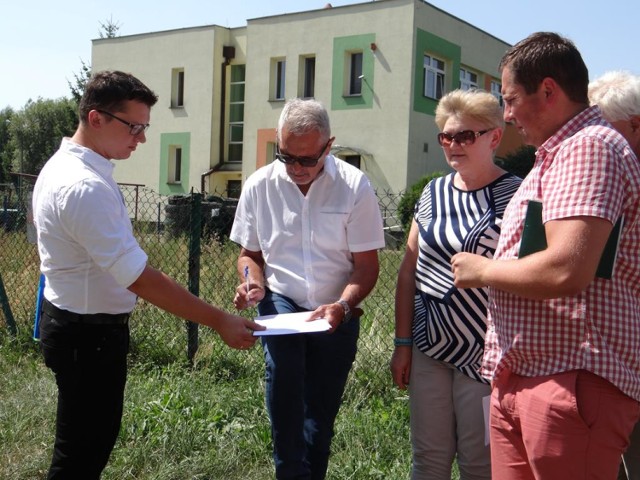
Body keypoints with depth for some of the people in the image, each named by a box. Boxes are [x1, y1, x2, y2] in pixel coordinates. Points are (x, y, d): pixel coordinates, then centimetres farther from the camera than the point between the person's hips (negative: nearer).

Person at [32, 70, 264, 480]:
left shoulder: (63, 165, 6)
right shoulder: (86, 188, -27)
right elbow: (140, 279, -30)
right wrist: (220, 322, -28)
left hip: (74, 324, 10)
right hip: (90, 336, -10)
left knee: (94, 437, 22)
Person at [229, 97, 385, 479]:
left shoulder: (354, 185, -10)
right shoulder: (259, 186, -3)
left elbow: (367, 263, -7)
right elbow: (250, 252, 10)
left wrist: (342, 306, -24)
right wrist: (254, 280, -12)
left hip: (338, 314, 0)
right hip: (281, 303, 0)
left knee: (322, 412, 11)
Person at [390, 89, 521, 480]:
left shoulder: (515, 195, -7)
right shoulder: (433, 193, 8)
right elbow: (409, 272, 9)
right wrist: (403, 343, 7)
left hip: (483, 352, -5)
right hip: (429, 348, 5)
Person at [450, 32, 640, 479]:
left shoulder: (590, 147, -13)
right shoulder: (555, 155, 21)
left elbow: (566, 271, -25)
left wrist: (483, 270, -10)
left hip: (572, 381, -10)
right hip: (519, 377, 10)